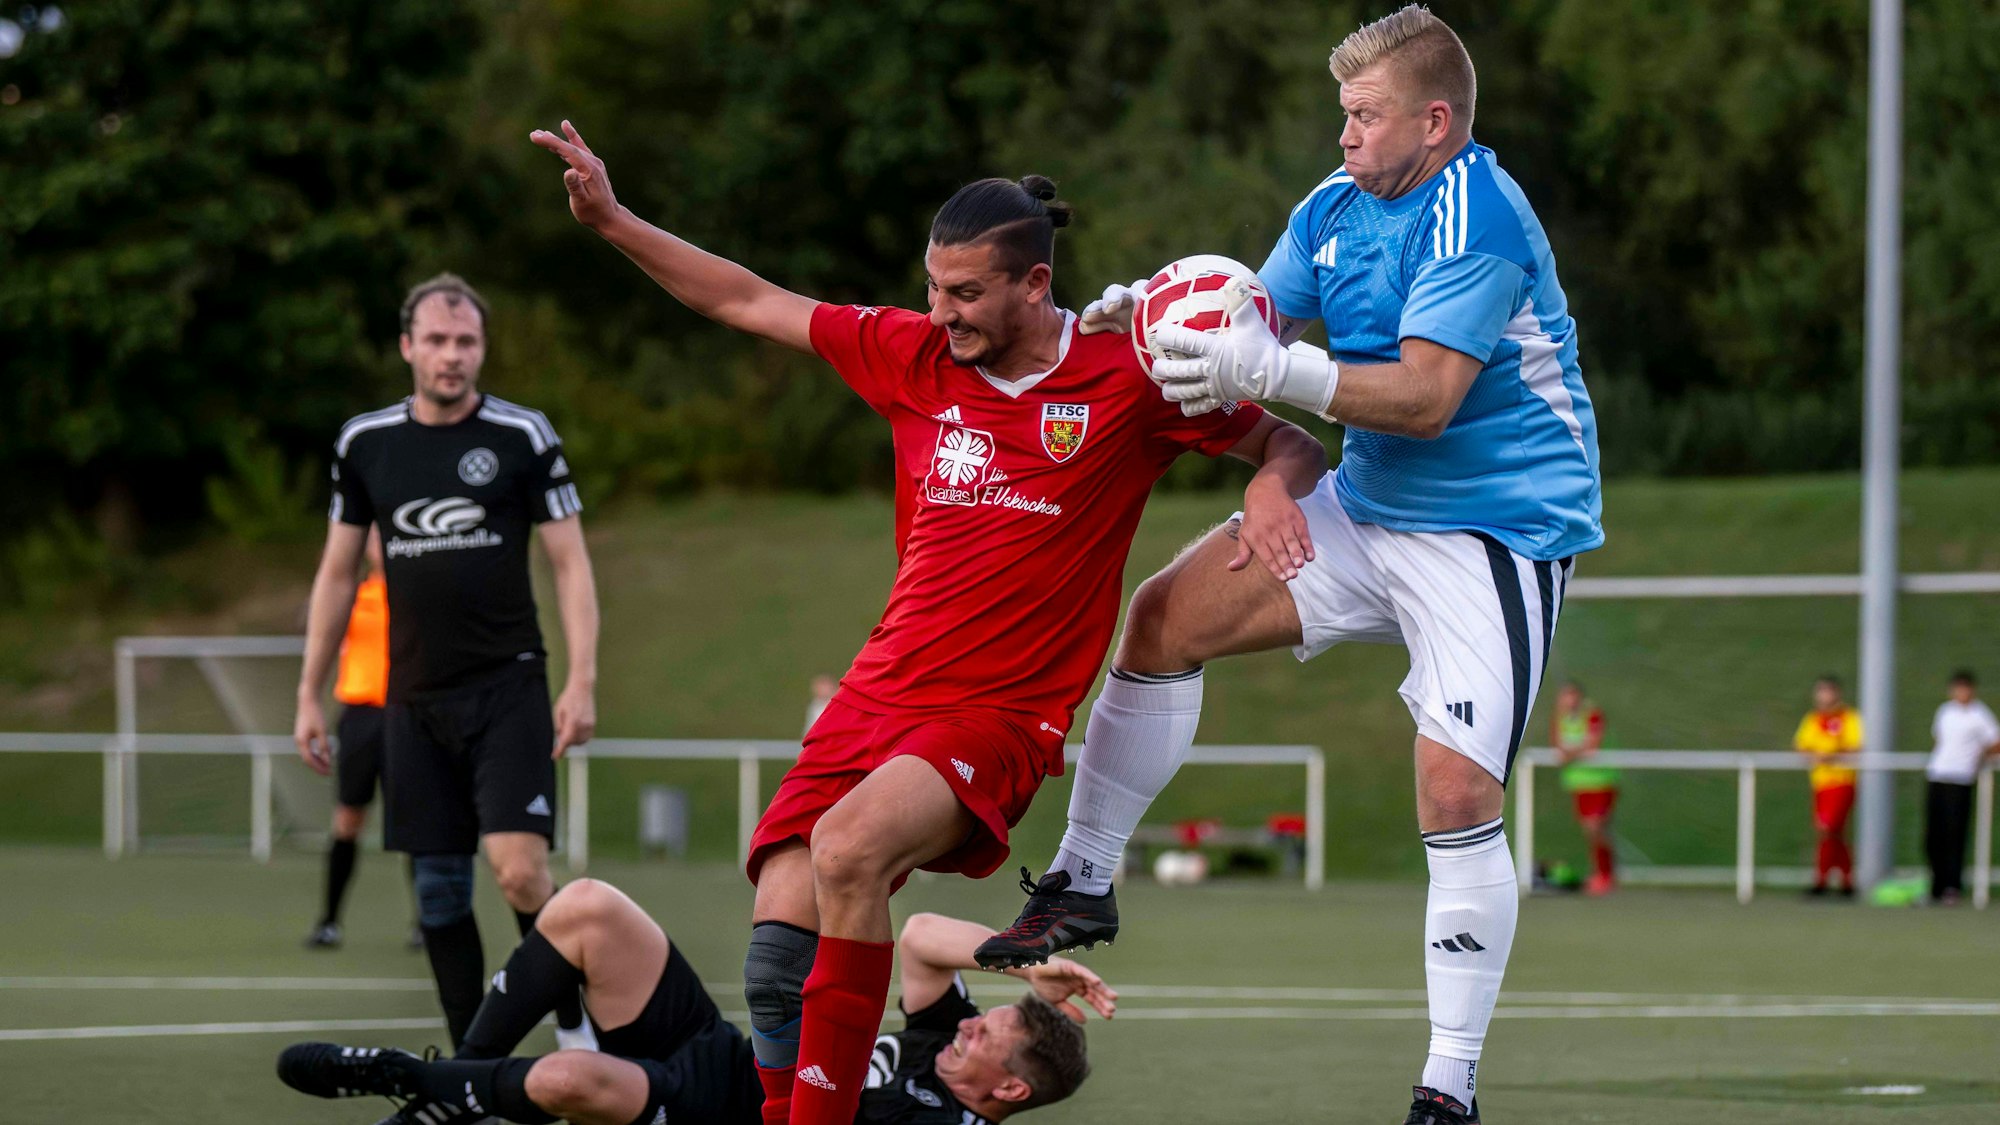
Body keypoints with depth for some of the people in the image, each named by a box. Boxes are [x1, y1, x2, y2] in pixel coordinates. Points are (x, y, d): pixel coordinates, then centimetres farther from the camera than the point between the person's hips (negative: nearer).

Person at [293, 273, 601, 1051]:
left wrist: (582, 681, -11)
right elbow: (338, 572, 14)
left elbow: (570, 563, -2)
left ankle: (576, 1028, -1)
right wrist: (309, 695, 11)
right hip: (415, 696, 3)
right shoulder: (364, 444, 6)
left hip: (508, 688, -3)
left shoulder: (524, 437, -2)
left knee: (520, 870, -17)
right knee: (439, 885, 3)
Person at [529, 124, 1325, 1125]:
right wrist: (610, 220, 8)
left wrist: (1271, 485, -18)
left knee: (848, 847, -32)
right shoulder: (913, 356, 6)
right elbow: (747, 302, 14)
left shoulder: (1128, 380, -4)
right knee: (774, 965, -10)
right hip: (877, 696, 5)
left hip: (999, 716, -5)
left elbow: (1293, 447, 5)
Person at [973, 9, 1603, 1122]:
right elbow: (1254, 334, 6)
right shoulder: (1335, 206, 5)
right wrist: (1155, 321, -14)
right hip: (1365, 509, 8)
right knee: (1165, 616, -1)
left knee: (1458, 792, -18)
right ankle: (1084, 885, 12)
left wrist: (1272, 373, -37)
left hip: (1496, 533, -8)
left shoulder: (1475, 221, -21)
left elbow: (1426, 397, -30)